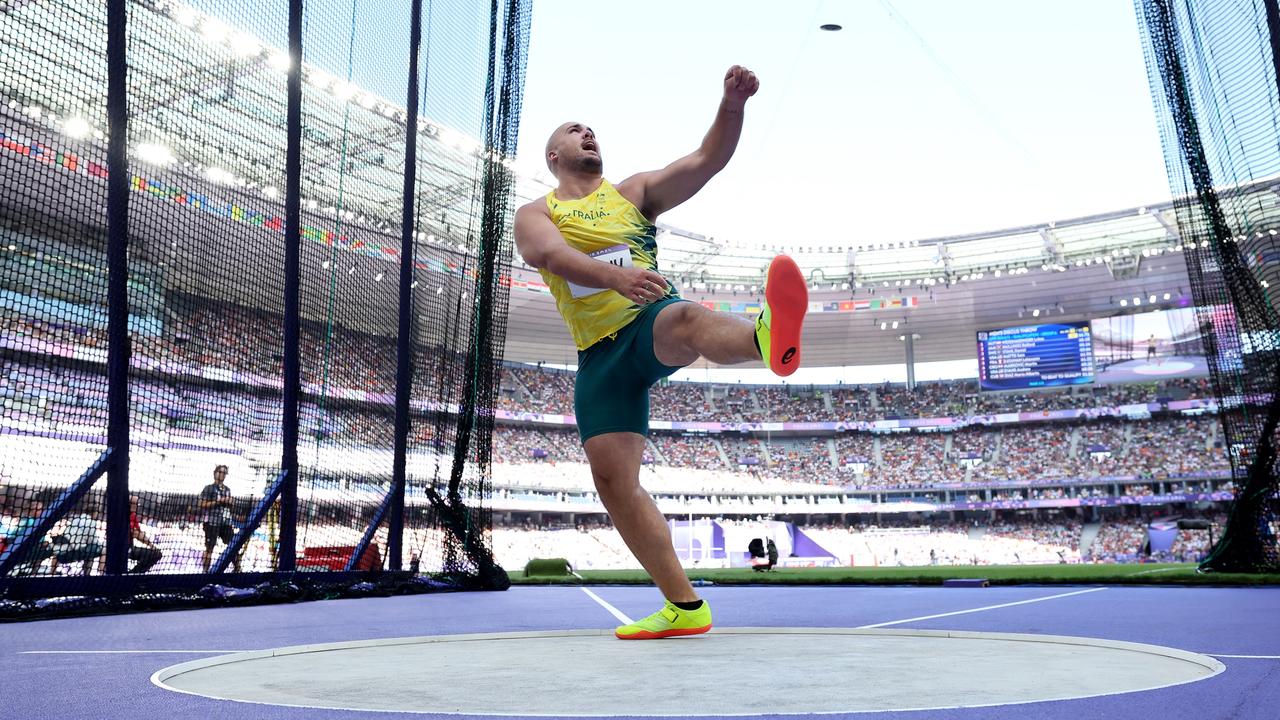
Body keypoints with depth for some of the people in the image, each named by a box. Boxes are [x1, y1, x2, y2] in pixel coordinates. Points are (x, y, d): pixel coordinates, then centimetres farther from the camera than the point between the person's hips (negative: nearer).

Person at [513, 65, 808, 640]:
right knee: (612, 477, -7)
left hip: (650, 327, -2)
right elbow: (553, 255, -14)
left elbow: (705, 162, 1)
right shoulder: (534, 215, 10)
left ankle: (769, 339, -75)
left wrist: (733, 104, -18)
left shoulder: (633, 193, 15)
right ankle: (684, 607, 1)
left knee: (686, 320, -38)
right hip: (599, 358, 2)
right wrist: (613, 275, -35)